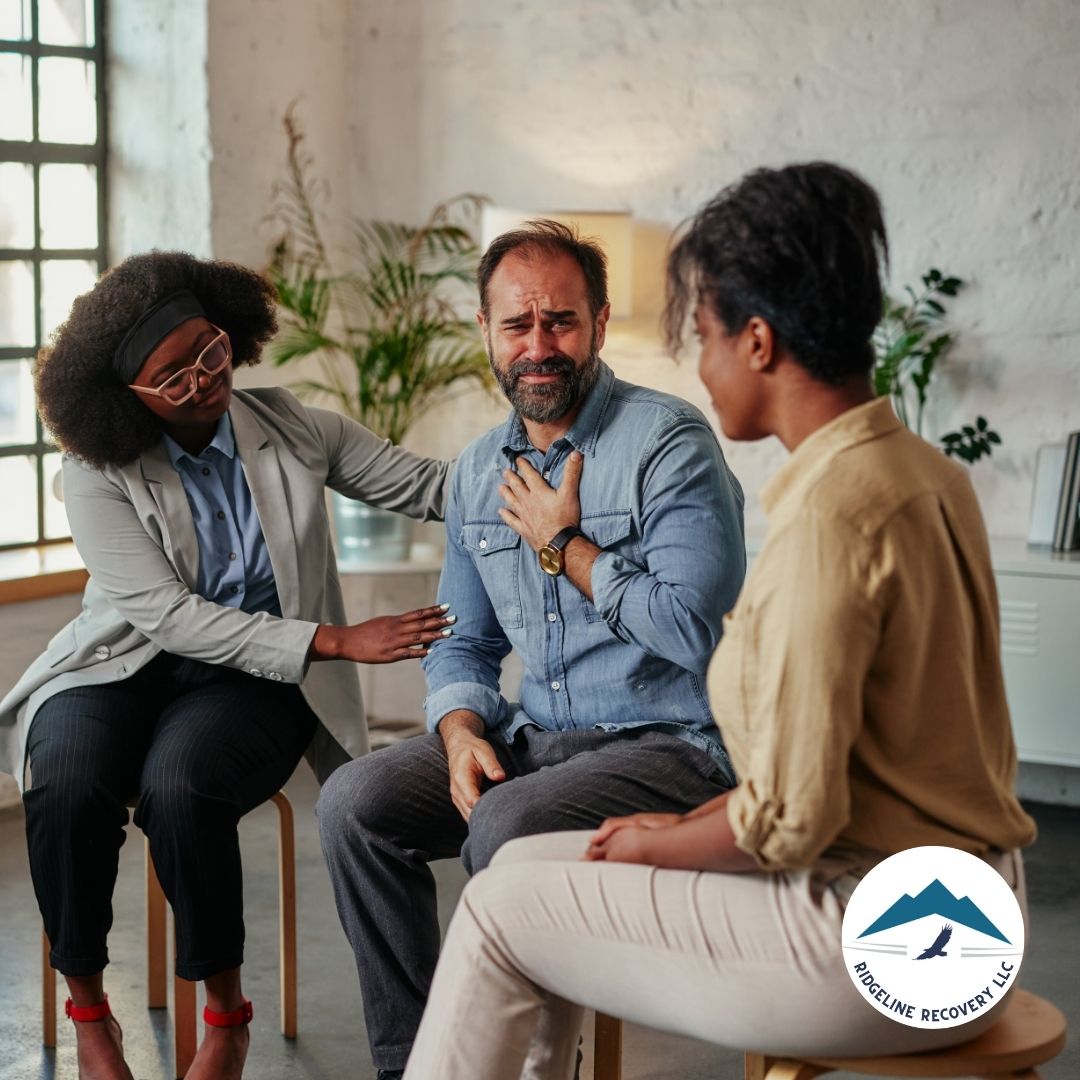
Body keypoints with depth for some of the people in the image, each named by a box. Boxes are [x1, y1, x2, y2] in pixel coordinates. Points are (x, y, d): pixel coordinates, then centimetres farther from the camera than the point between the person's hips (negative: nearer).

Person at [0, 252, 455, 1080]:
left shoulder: (294, 430, 1)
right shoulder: (98, 474, -8)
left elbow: (428, 487, 0)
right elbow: (170, 614, -16)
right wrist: (337, 640, -23)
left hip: (255, 679, 0)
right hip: (124, 667, 0)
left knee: (176, 785, -33)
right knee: (68, 786, -33)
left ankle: (226, 1011, -12)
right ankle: (87, 1009, -10)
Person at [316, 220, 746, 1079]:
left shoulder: (671, 443, -11)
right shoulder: (480, 472, 11)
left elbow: (691, 629, -22)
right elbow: (465, 643, 17)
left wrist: (565, 545, -12)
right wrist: (462, 731, -4)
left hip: (669, 744, -7)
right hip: (537, 737, 7)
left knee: (506, 825, -31)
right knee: (357, 802, -10)